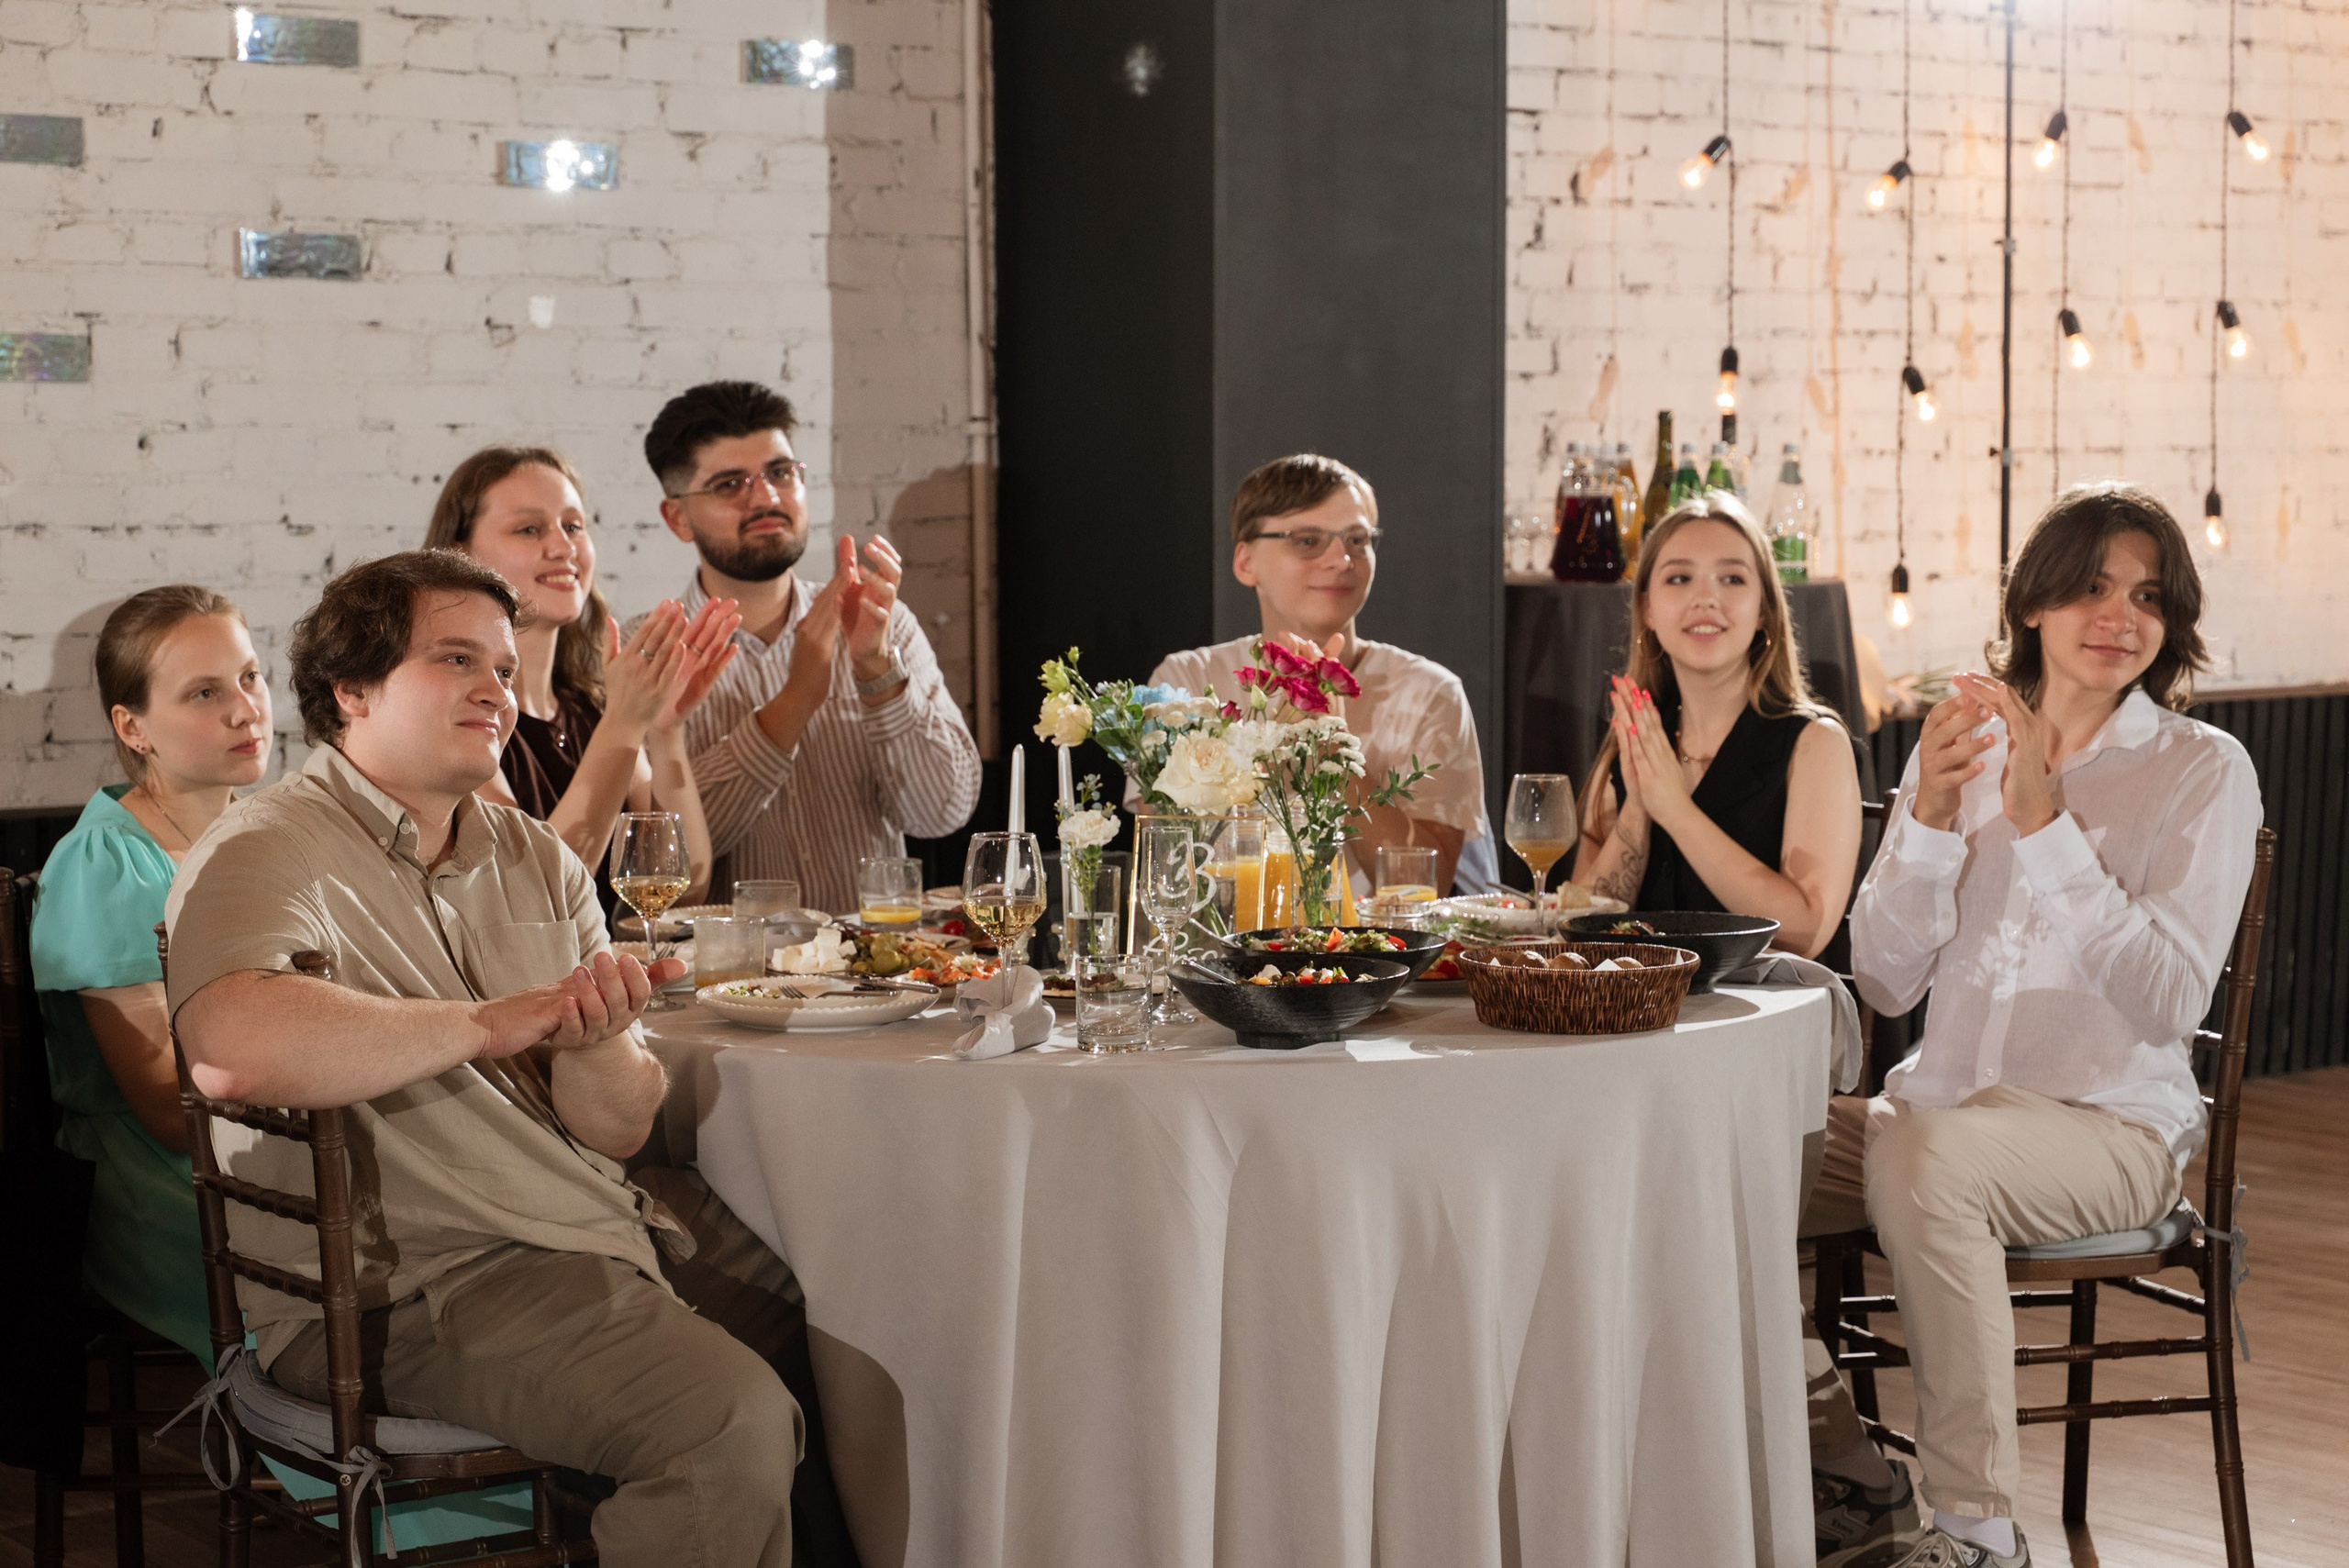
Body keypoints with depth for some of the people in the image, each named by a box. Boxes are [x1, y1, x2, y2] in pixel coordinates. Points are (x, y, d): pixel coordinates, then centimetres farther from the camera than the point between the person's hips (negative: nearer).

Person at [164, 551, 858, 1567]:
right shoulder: (269, 854, -11)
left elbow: (620, 1129, 8)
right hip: (408, 1279, -8)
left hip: (602, 1217, 8)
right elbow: (233, 1052, -35)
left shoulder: (538, 861, 13)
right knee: (732, 1422, -26)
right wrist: (496, 1024, -23)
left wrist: (589, 1041, -17)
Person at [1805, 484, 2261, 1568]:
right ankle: (1842, 1466, 3)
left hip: (2112, 1125, -5)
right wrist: (1932, 817, -12)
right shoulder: (1962, 746, 10)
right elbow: (1886, 982, 4)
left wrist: (2044, 823, -20)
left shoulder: (2202, 771, -3)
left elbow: (2170, 1002, -16)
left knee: (1922, 1152, -36)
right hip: (1944, 1105, 5)